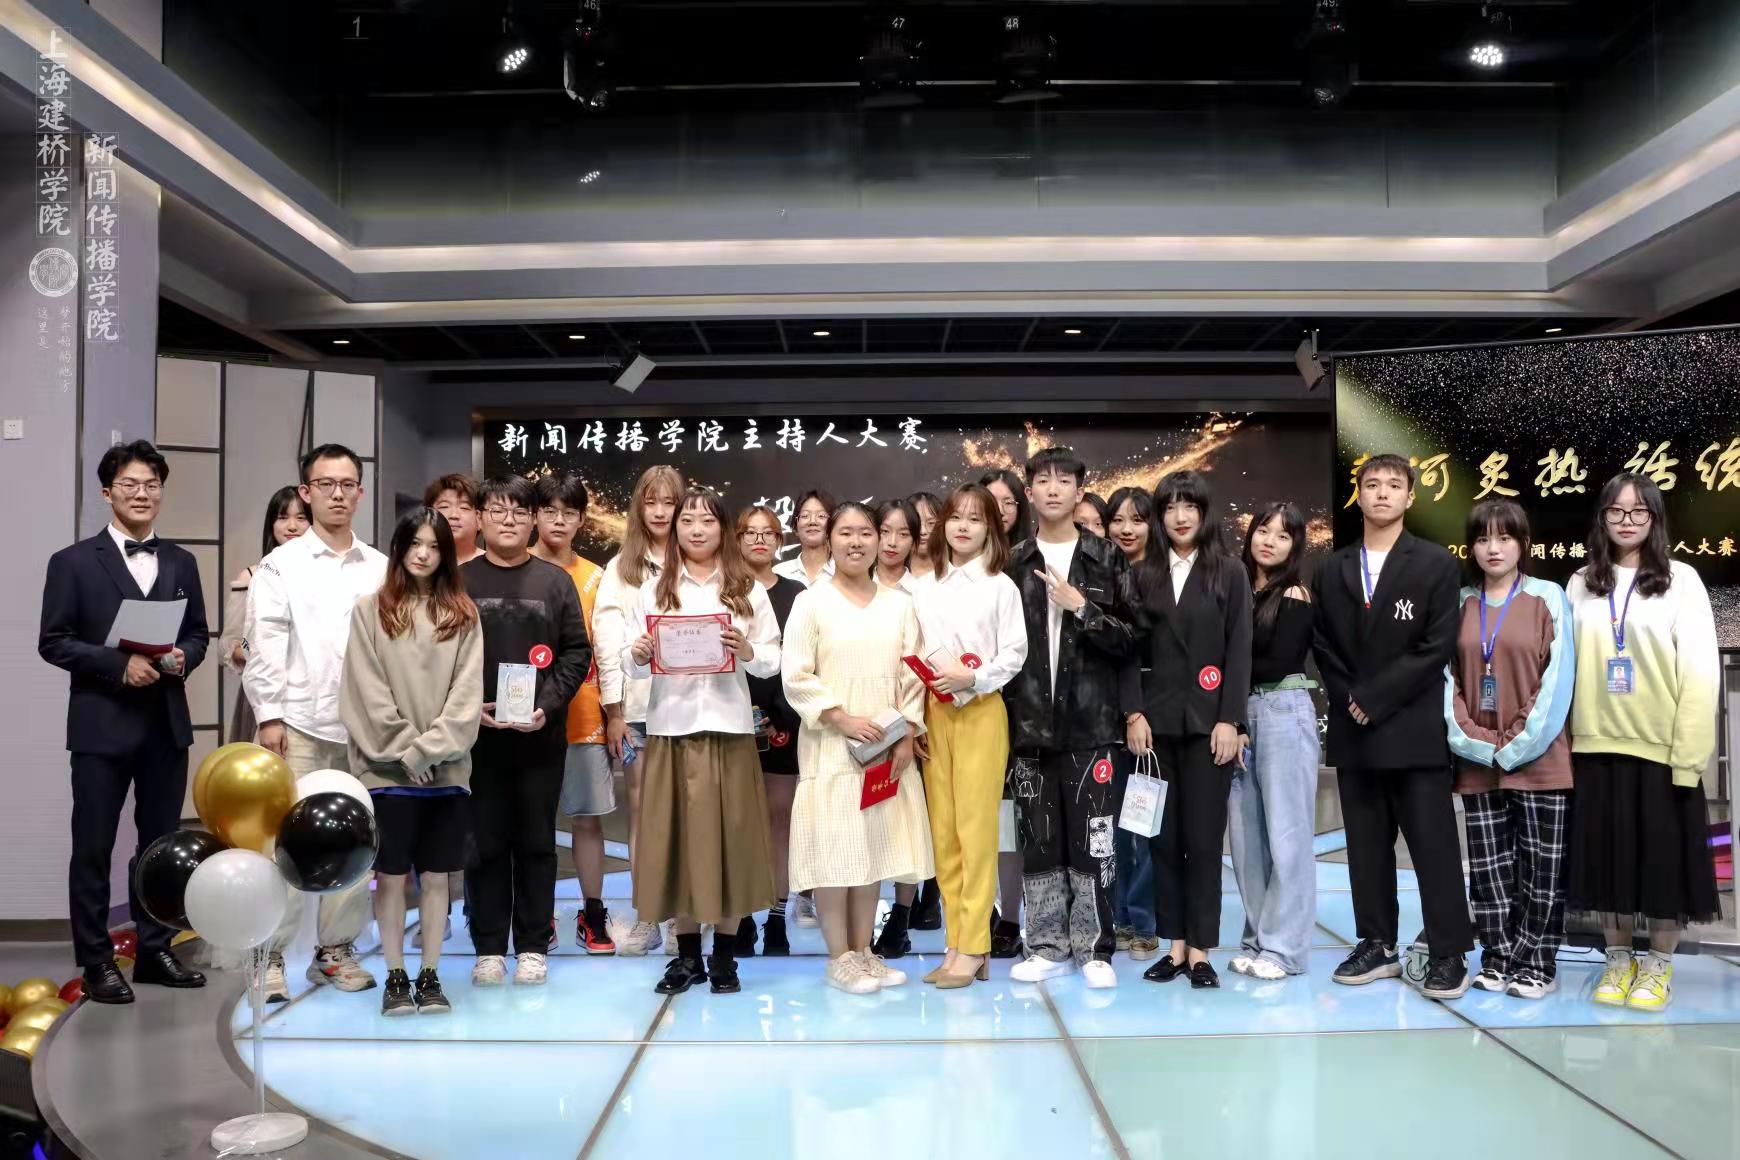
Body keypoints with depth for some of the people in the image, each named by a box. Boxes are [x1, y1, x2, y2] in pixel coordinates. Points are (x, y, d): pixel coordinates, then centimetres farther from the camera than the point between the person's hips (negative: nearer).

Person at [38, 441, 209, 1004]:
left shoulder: (181, 562, 11)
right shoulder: (74, 562, -2)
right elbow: (52, 642, -5)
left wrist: (183, 657, -9)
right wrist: (120, 663, -17)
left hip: (167, 723, 4)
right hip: (102, 724, -4)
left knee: (160, 842, 12)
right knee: (93, 847, 3)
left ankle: (154, 950, 23)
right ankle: (96, 962, 13)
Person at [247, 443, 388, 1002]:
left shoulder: (380, 568, 10)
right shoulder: (282, 564, 3)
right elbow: (265, 645, -3)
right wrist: (269, 716, -9)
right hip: (300, 722, -3)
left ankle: (336, 948, 20)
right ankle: (272, 956, 8)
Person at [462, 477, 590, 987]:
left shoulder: (556, 581, 7)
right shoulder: (458, 582, 6)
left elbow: (577, 652, 4)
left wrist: (547, 705, -9)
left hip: (542, 735, 0)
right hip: (476, 734, 0)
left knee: (536, 843, 6)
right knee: (484, 843, 5)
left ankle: (533, 947, 16)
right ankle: (489, 948, 16)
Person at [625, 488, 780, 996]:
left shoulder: (747, 589, 6)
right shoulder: (652, 589, 8)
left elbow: (774, 662, 3)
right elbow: (631, 665, 6)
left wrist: (748, 651, -17)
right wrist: (637, 656, -16)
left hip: (728, 726, -1)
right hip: (670, 727, 1)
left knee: (728, 835, 3)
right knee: (674, 837, 4)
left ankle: (724, 955, 15)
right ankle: (687, 954, 18)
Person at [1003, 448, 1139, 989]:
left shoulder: (1106, 559, 4)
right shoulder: (1013, 564, 8)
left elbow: (1130, 640, 0)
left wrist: (1082, 609, -15)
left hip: (1089, 721, -2)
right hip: (1030, 722, 2)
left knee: (1092, 840, 1)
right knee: (1038, 842, 7)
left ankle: (1094, 948, 13)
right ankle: (1048, 946, 18)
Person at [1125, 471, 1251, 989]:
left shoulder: (1229, 574, 5)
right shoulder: (1142, 575, 10)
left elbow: (1239, 650, 0)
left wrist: (1230, 719, -8)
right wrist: (1134, 713, -5)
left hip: (1207, 721, -2)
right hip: (1156, 721, 2)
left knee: (1202, 837, -1)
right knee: (1163, 837, 4)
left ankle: (1200, 951, 8)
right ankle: (1175, 945, 14)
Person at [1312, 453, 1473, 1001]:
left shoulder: (1436, 564, 0)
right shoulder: (1332, 570, 12)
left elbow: (1438, 646, -8)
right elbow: (1322, 646, 10)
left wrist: (1374, 698, -12)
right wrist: (1349, 700, -5)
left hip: (1414, 729, -4)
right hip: (1354, 730, 4)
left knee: (1433, 844, -1)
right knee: (1366, 845, 9)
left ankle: (1448, 955, 7)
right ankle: (1377, 946, 19)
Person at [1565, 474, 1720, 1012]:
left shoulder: (1681, 580, -3)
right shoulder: (1581, 585, 7)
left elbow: (1700, 669, -7)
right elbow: (1570, 665, 6)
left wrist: (1688, 754, -12)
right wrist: (1568, 736, 0)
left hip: (1660, 749, -3)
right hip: (1596, 747, 3)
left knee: (1662, 856, 6)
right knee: (1606, 855, 9)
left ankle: (1659, 965, 22)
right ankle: (1618, 960, 23)